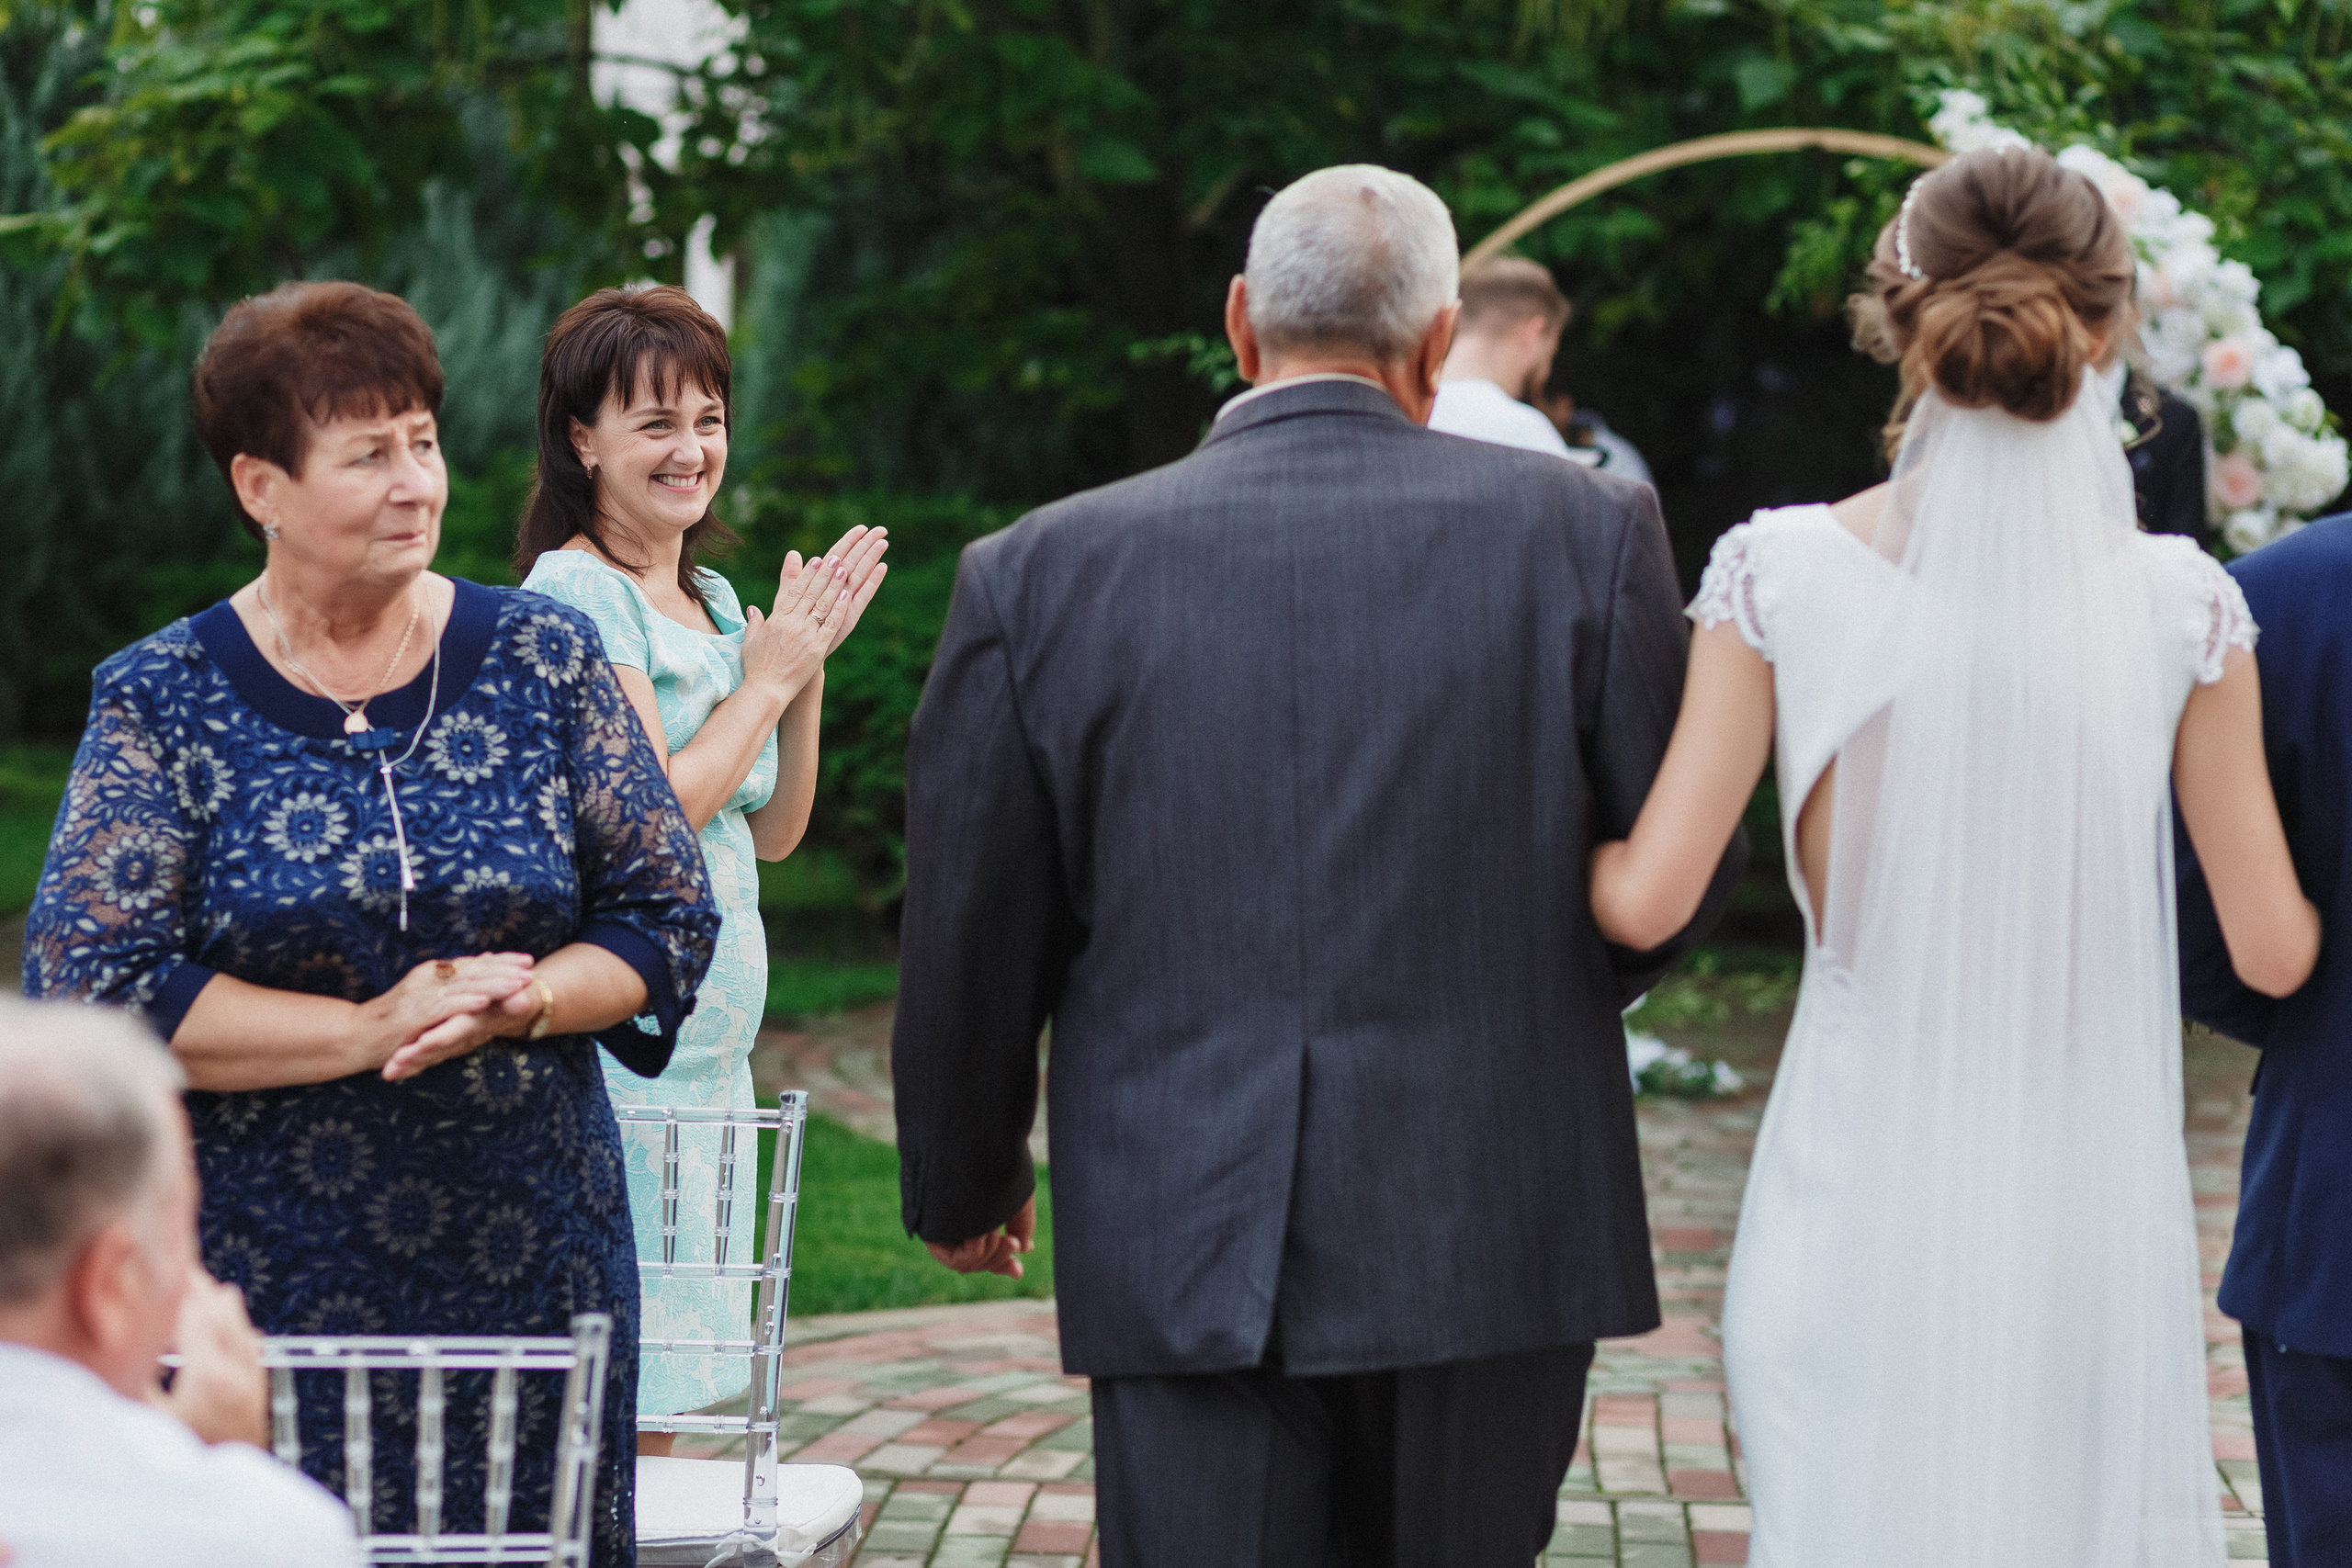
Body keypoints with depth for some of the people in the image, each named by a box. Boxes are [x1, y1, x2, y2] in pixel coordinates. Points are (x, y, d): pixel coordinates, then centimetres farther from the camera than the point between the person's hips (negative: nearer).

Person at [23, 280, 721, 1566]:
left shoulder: (544, 661, 5)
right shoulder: (162, 702, -1)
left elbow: (668, 919, 7)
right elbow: (88, 986, -9)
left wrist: (525, 1001, -13)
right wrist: (368, 1032, -14)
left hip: (529, 1262, 2)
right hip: (262, 1287, -2)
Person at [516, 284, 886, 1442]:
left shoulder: (710, 599, 15)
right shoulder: (575, 591, -10)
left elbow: (773, 831, 16)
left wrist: (809, 667, 4)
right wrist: (766, 679, -7)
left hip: (714, 1042, 9)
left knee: (661, 1399, 10)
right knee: (619, 1389, -8)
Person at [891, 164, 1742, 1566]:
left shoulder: (1039, 572, -1)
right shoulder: (1584, 531, -2)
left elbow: (967, 947, 4)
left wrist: (966, 1187, 21)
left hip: (1181, 1262, 0)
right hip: (1494, 1235, 1)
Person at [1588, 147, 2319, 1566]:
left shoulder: (1786, 573, -8)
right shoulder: (2177, 603, -6)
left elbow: (1648, 901, -9)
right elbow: (2272, 949, -2)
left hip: (1859, 1192, 0)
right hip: (2093, 1191, 0)